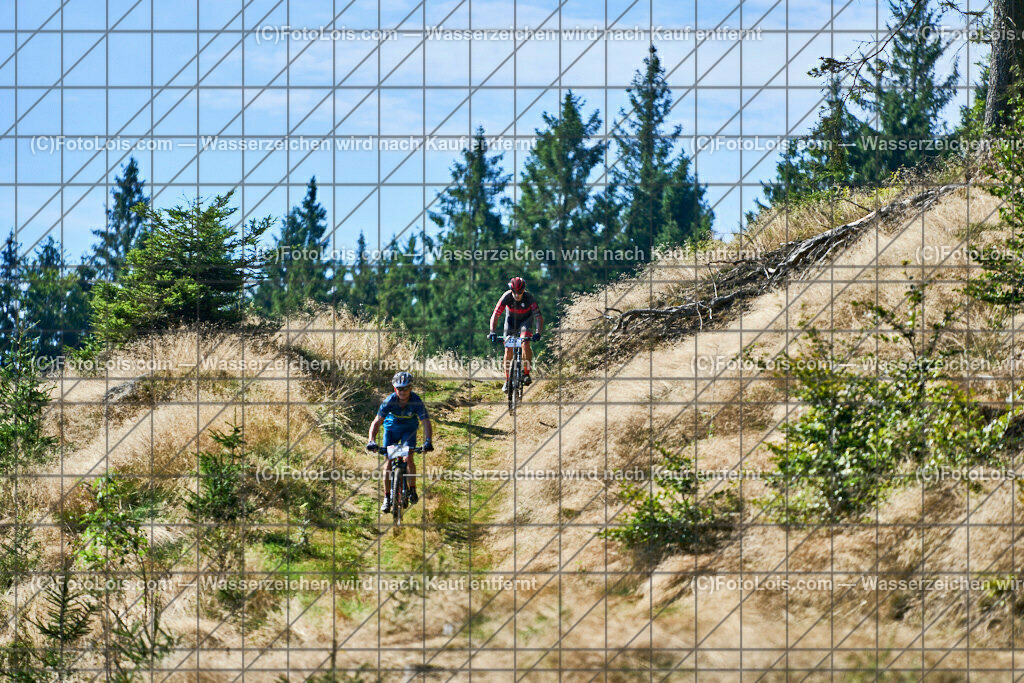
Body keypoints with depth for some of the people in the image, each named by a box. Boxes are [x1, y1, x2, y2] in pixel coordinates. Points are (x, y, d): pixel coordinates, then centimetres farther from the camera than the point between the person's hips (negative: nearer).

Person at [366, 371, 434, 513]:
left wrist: (427, 441, -48)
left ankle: (412, 490, 0)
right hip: (391, 428, 1)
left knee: (409, 457, -19)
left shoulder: (416, 401, -29)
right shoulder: (390, 401, -28)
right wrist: (372, 441, -45)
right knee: (389, 461, -7)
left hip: (409, 429, -1)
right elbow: (376, 422, -30)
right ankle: (387, 498, 1)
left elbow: (426, 423, -32)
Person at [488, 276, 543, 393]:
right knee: (508, 350, -7)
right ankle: (507, 381, 3)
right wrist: (492, 332, -43)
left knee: (525, 343, -27)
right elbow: (495, 315, -30)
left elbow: (539, 317, -34)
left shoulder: (529, 298, -31)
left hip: (526, 320, -1)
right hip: (511, 319, 1)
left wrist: (538, 333, -49)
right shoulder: (506, 297, -28)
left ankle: (526, 374, -16)